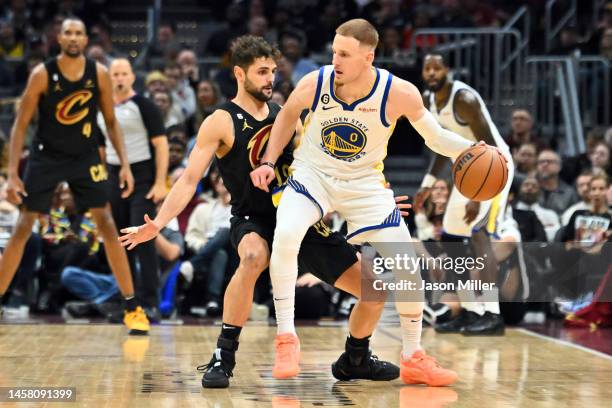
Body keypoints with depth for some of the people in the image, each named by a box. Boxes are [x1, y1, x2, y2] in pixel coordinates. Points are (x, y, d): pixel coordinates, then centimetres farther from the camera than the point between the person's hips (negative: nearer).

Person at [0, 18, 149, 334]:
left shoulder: (99, 74, -7)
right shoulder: (42, 74, -14)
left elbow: (111, 121, 4)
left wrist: (124, 164, -4)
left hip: (85, 156, 2)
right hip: (46, 156, -1)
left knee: (107, 225, -4)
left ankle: (132, 306, 1)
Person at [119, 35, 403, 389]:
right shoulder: (221, 122, -7)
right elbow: (190, 179, -11)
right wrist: (158, 223, -25)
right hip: (253, 222, -5)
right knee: (254, 258, -42)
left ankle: (355, 360, 26)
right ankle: (224, 356, -25)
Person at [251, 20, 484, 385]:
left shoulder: (399, 93, -21)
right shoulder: (314, 84, -19)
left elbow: (436, 136, -7)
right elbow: (288, 115, 4)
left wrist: (470, 151, -25)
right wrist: (269, 162, -2)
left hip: (365, 184, 1)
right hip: (312, 176, -1)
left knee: (407, 267, -4)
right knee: (285, 235, -31)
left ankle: (413, 358, 17)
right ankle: (286, 338, -18)